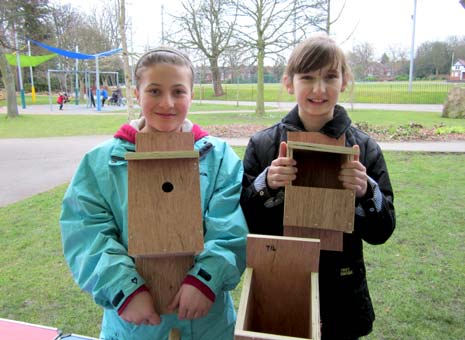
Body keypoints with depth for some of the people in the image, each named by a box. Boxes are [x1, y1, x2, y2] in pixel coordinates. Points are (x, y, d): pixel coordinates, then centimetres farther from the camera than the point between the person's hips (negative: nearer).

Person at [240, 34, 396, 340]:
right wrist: (266, 184, -24)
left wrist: (366, 191, -22)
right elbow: (243, 223, -7)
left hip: (341, 296, 1)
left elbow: (381, 232, -4)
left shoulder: (365, 149, -7)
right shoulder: (262, 145, -8)